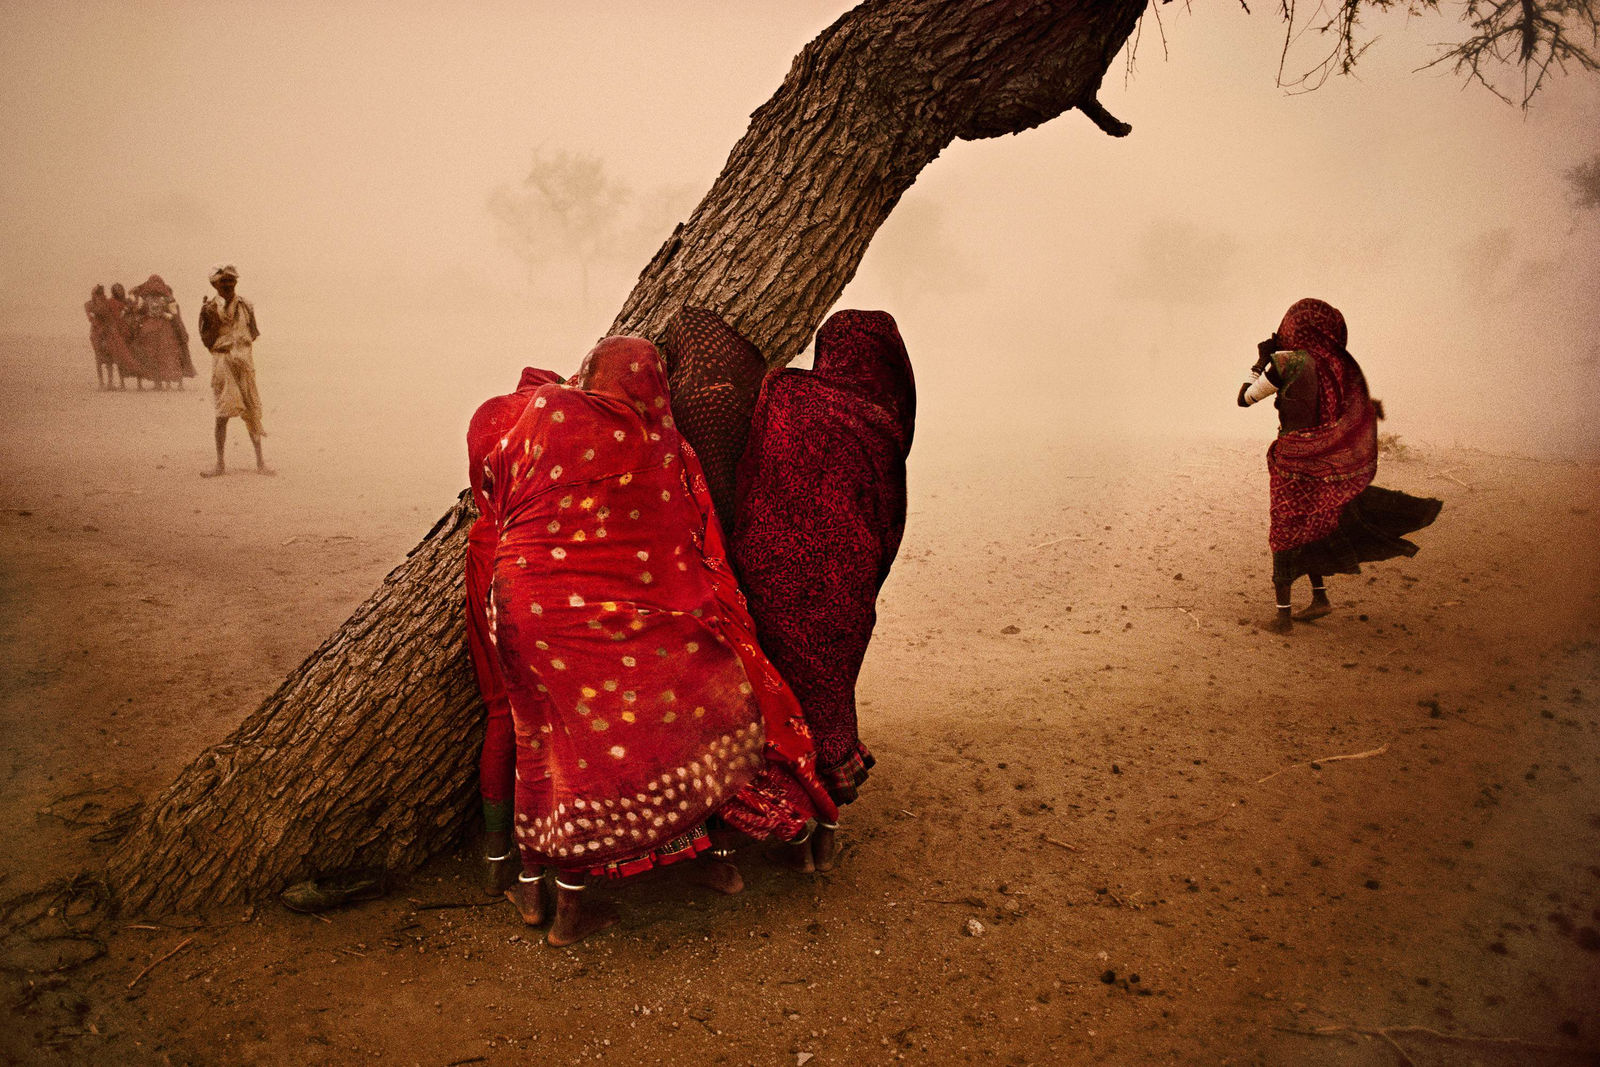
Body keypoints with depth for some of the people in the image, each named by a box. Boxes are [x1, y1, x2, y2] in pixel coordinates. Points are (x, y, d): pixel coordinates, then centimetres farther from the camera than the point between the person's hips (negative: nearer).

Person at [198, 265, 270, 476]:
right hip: (222, 361, -2)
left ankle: (260, 462, 8)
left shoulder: (245, 306, 7)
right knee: (222, 413, -4)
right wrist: (215, 322, -14)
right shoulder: (209, 308, 0)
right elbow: (207, 341, -2)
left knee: (251, 411, 3)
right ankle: (221, 464, 2)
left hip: (245, 361, 2)